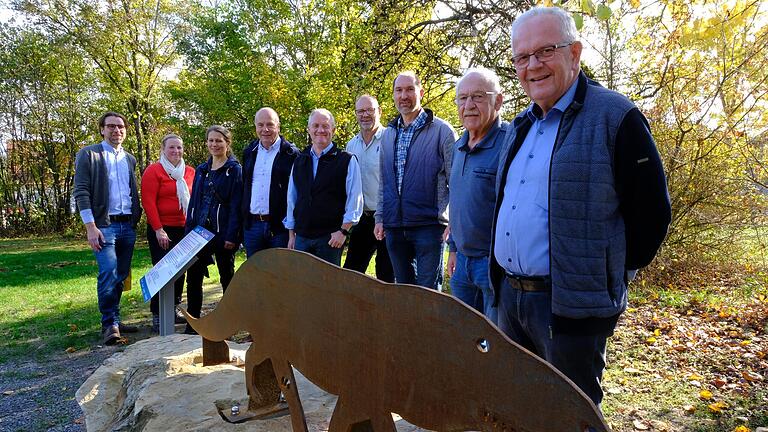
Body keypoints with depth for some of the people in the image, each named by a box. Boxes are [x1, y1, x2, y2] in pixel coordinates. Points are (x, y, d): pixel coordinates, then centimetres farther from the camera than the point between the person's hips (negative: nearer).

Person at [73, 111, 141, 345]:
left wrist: (136, 219, 8)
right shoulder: (88, 154, 1)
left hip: (128, 225, 6)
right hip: (104, 225, -5)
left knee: (121, 275, 9)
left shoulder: (129, 159, 17)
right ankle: (109, 324, -6)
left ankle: (114, 320, 19)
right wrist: (90, 227, -13)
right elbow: (81, 192, -6)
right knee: (108, 273, -16)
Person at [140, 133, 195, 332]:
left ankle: (174, 308, 25)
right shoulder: (153, 171, -6)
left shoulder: (190, 172, 8)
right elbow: (148, 202, -11)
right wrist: (158, 230, -15)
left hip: (185, 229, 5)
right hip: (161, 230, -5)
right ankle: (157, 315, 4)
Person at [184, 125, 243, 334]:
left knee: (227, 277, 6)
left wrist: (232, 235, -16)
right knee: (193, 277, 3)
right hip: (199, 231, 5)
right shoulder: (201, 170, 14)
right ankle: (192, 325, 13)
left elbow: (236, 205, -10)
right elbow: (193, 202, 15)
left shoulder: (234, 169, -3)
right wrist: (188, 231, 7)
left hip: (223, 233, -5)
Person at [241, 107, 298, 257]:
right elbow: (244, 188, 17)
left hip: (280, 226, -5)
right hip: (252, 225, 5)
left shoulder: (291, 153, -5)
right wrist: (242, 221, 12)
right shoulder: (249, 153, 13)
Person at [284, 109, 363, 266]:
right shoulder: (299, 161, 13)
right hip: (301, 237, 4)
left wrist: (343, 231, -12)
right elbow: (291, 200, 17)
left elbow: (355, 200, -4)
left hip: (331, 238, -4)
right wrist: (291, 235, 14)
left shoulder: (347, 161, 0)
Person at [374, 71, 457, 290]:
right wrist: (380, 217, 14)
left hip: (428, 225, -5)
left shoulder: (441, 130, -4)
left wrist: (453, 221, -9)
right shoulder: (388, 134, 13)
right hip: (394, 227, 5)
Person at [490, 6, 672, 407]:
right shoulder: (521, 126, 13)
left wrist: (609, 275, -2)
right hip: (509, 295, 8)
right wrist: (505, 278, 16)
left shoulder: (616, 119, -11)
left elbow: (652, 214, -10)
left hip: (571, 306, -7)